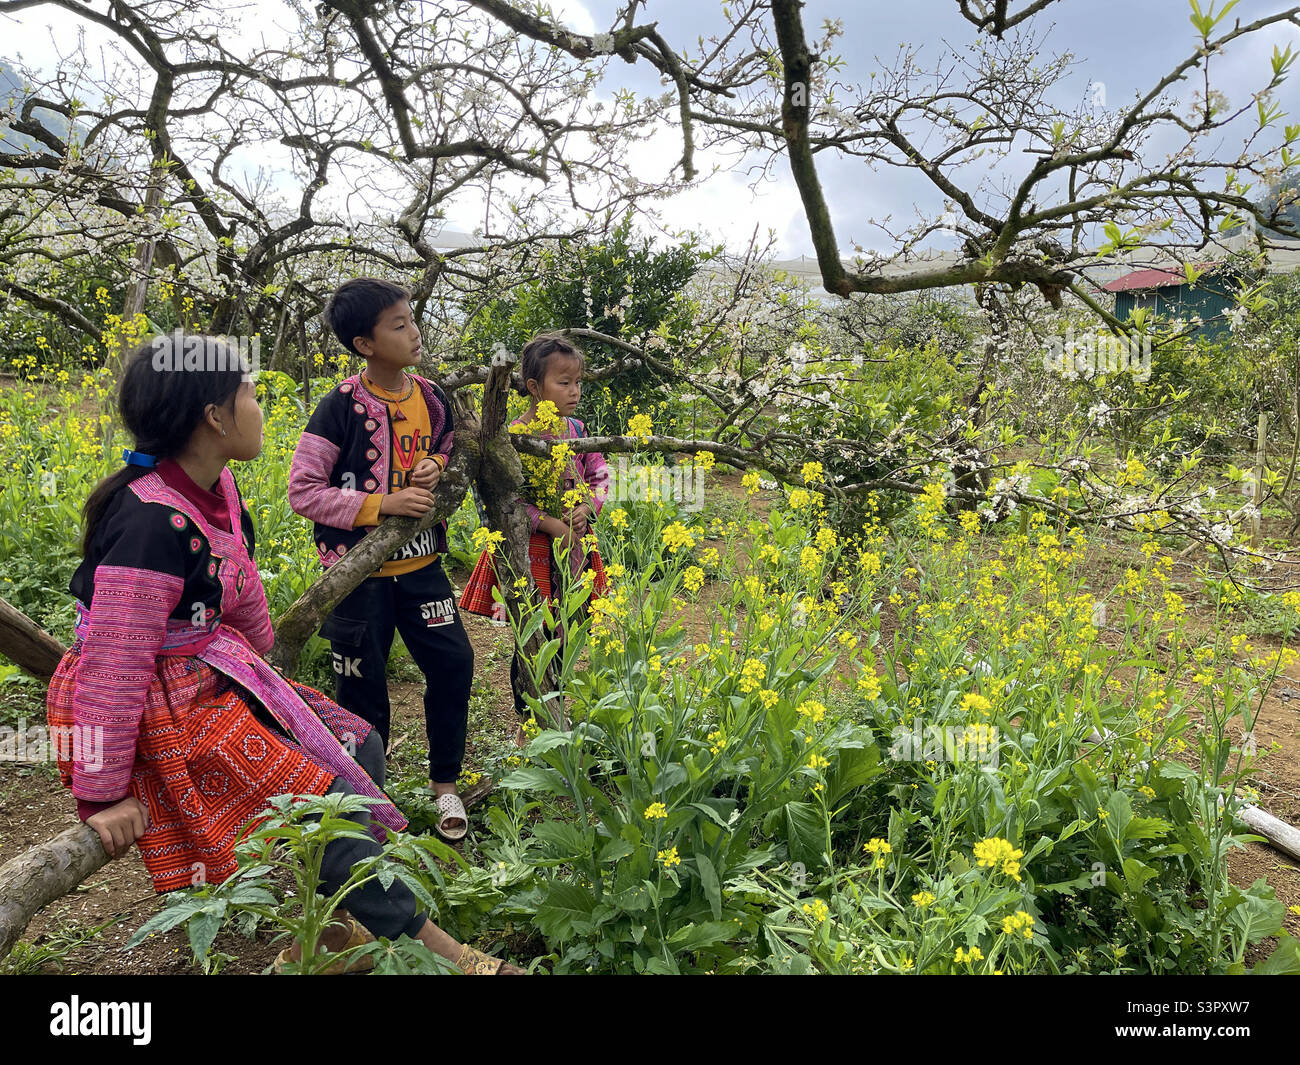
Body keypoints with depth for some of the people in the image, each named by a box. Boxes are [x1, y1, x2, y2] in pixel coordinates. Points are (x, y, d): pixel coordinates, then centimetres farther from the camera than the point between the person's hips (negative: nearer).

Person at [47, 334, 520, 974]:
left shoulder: (217, 488, 1)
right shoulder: (153, 521, -28)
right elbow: (114, 665, -26)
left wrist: (260, 665, 29)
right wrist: (104, 797, -20)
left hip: (212, 674, 10)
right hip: (155, 708, -10)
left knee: (359, 748, 8)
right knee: (325, 800, -14)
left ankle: (322, 933, 18)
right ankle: (420, 940, 3)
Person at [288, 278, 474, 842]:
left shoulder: (430, 397, 0)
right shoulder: (342, 406, -15)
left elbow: (451, 452, 17)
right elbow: (303, 491, -15)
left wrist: (435, 467, -7)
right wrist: (382, 503, -23)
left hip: (419, 563, 4)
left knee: (453, 662, 1)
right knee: (362, 688, 8)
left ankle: (445, 783, 22)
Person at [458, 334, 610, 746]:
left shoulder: (576, 430, 4)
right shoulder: (514, 437, -15)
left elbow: (600, 477, 11)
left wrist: (588, 506, -9)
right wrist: (547, 523, -22)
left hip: (572, 547, 6)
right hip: (531, 552, -6)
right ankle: (526, 725, 23)